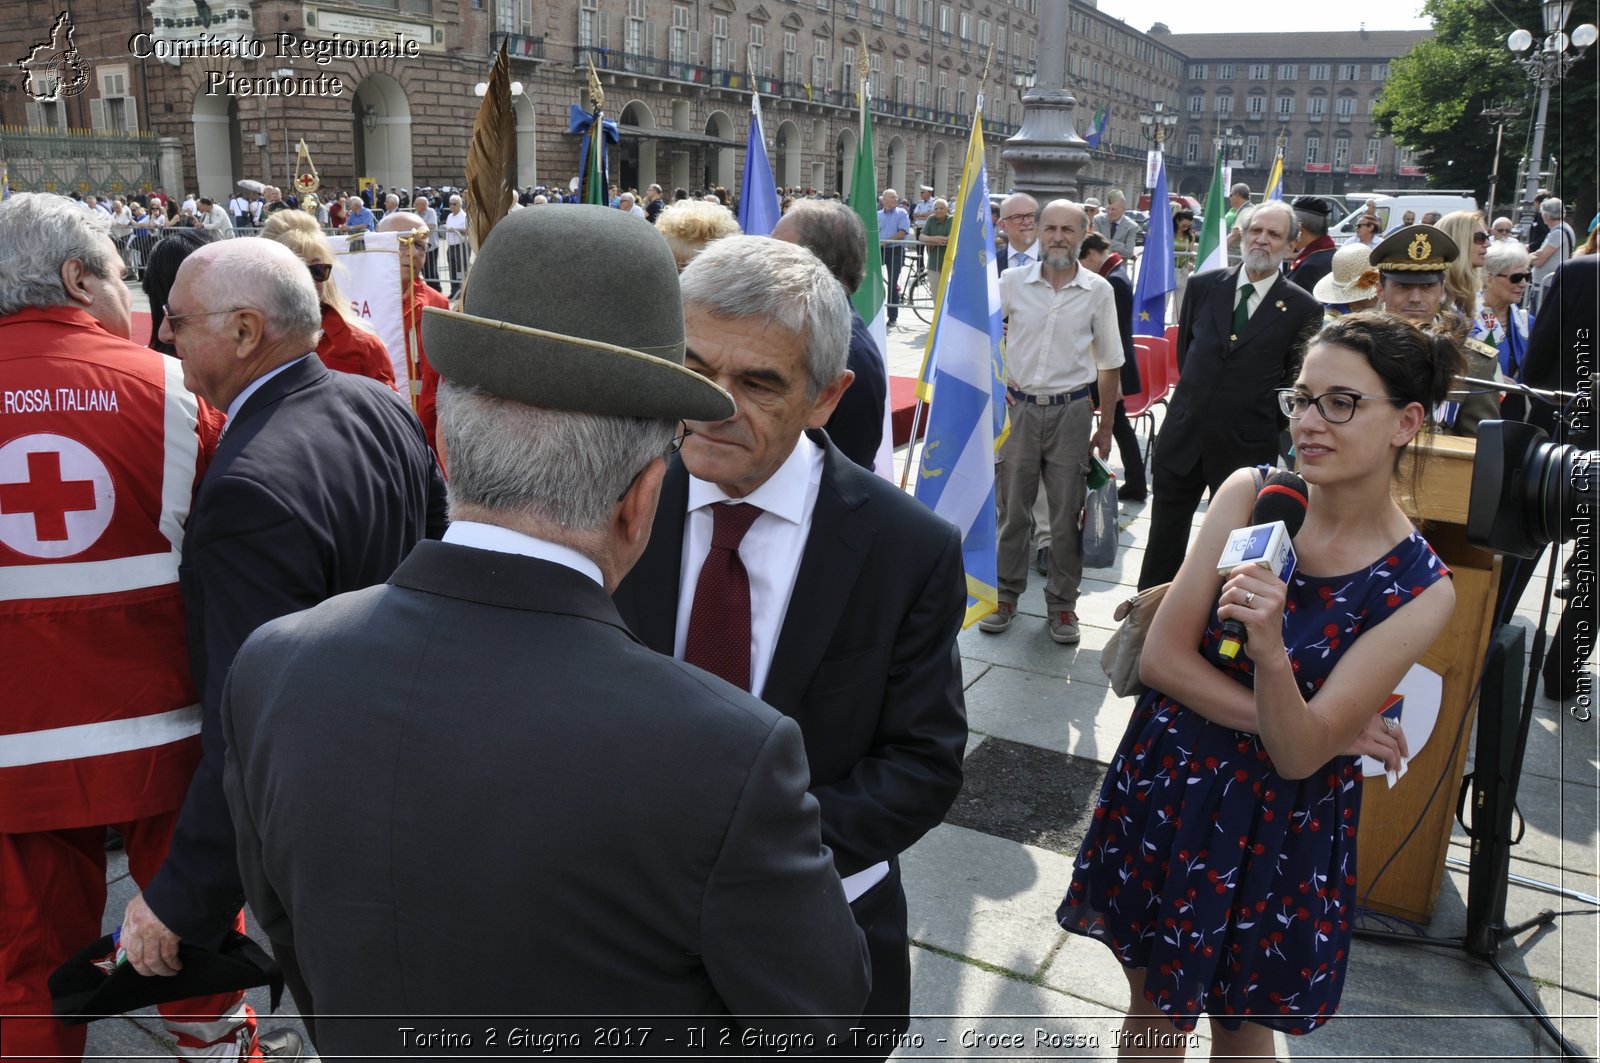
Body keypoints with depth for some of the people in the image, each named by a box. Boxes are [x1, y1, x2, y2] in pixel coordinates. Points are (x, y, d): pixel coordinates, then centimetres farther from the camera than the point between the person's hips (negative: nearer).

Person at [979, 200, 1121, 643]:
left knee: (1067, 514, 5)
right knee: (1012, 508, 8)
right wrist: (996, 382, -1)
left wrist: (1106, 428, 5)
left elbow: (1109, 365, 5)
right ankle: (1006, 594, 22)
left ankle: (1062, 603, 18)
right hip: (1019, 407, 1)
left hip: (1070, 411, 0)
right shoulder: (1013, 281, -1)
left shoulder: (1098, 291, -1)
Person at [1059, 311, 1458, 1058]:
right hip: (1166, 784, 2)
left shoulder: (1421, 589, -16)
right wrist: (1328, 732, -15)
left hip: (1278, 822, -2)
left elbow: (1299, 754, -20)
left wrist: (1270, 649, -39)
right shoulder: (1251, 492, -12)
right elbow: (1162, 657, -13)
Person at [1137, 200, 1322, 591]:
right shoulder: (1203, 285, 2)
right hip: (1184, 437, 3)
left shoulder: (1302, 308, -6)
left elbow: (1295, 383, 2)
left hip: (1247, 447, -2)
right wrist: (1197, 395, 13)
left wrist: (1258, 416, 3)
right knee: (1163, 545, 12)